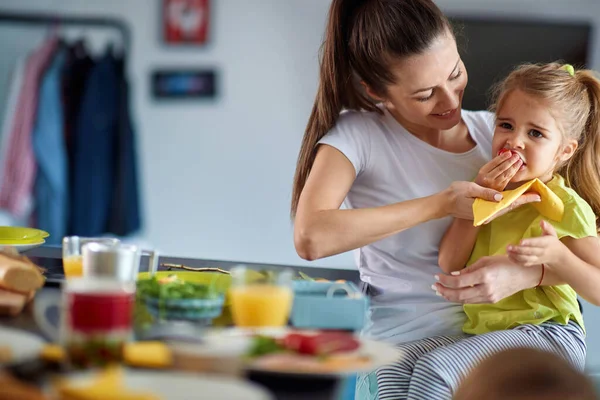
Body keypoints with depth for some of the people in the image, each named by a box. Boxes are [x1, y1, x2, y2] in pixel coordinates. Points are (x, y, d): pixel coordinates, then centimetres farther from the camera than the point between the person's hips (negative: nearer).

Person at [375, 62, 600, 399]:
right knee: (395, 366, -12)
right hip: (483, 331, 7)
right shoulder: (489, 188, 12)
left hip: (547, 332, -7)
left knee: (434, 368, -26)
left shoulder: (565, 205, -8)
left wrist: (556, 255, -28)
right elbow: (450, 265, 4)